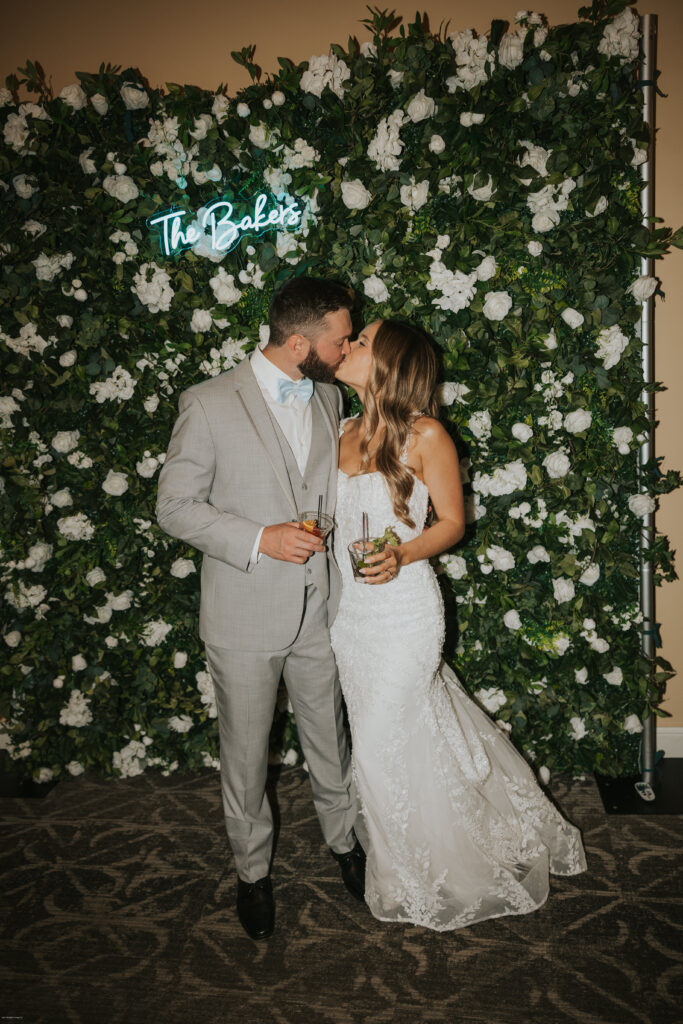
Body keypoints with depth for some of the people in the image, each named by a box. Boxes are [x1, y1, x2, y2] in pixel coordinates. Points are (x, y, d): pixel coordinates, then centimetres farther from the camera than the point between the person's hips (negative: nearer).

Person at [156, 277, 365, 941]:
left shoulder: (328, 396, 4)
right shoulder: (209, 404, -14)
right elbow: (175, 506, -11)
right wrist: (259, 540, -21)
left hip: (319, 608, 4)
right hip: (244, 616, -4)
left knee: (329, 738, 20)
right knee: (245, 754, 13)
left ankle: (343, 840, 44)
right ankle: (252, 870, 36)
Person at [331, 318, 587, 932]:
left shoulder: (425, 436, -13)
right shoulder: (347, 433, 6)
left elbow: (452, 521, -8)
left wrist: (401, 555, -23)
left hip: (404, 610, -6)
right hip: (350, 608, 6)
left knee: (383, 746, 1)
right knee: (376, 737, 17)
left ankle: (423, 880, 29)